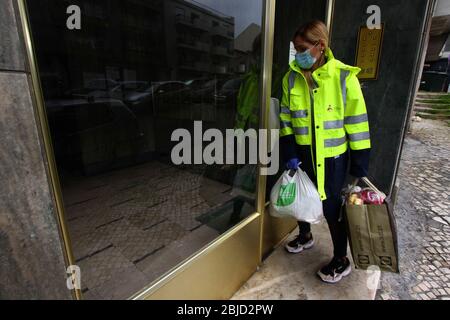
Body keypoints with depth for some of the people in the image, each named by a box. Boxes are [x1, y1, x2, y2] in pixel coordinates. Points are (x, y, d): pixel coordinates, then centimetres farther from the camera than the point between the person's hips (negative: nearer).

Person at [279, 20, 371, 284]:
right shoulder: (292, 77, -1)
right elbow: (286, 117, 2)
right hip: (302, 152, 4)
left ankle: (342, 261, 30)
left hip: (333, 155, -4)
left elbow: (357, 123, -9)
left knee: (331, 207, 5)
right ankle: (306, 236, 47)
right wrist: (290, 153, -5)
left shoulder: (344, 76, -12)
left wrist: (359, 165, -8)